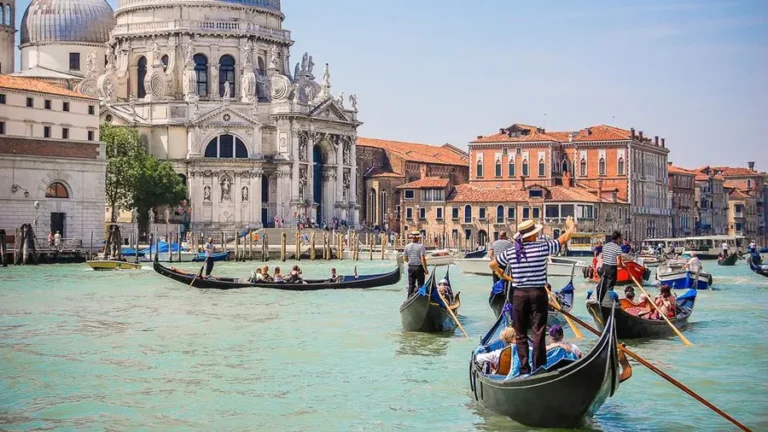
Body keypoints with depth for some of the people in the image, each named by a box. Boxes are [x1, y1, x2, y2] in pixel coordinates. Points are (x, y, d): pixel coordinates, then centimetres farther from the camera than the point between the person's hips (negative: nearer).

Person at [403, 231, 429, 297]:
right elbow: (423, 258, -17)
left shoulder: (407, 246, 3)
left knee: (411, 285, 11)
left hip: (410, 267, 4)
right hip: (419, 267, -4)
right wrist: (425, 269, -12)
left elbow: (405, 258, 6)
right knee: (420, 285, 2)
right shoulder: (420, 246, -11)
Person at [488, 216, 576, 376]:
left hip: (518, 294, 2)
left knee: (520, 334, 10)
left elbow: (492, 265, 13)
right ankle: (539, 368, 1)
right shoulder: (542, 247, -7)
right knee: (539, 333, 1)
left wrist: (503, 276, 25)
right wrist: (571, 226, 25)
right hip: (538, 293, -2)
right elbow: (564, 238, 7)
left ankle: (524, 368, 10)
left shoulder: (510, 252, 2)